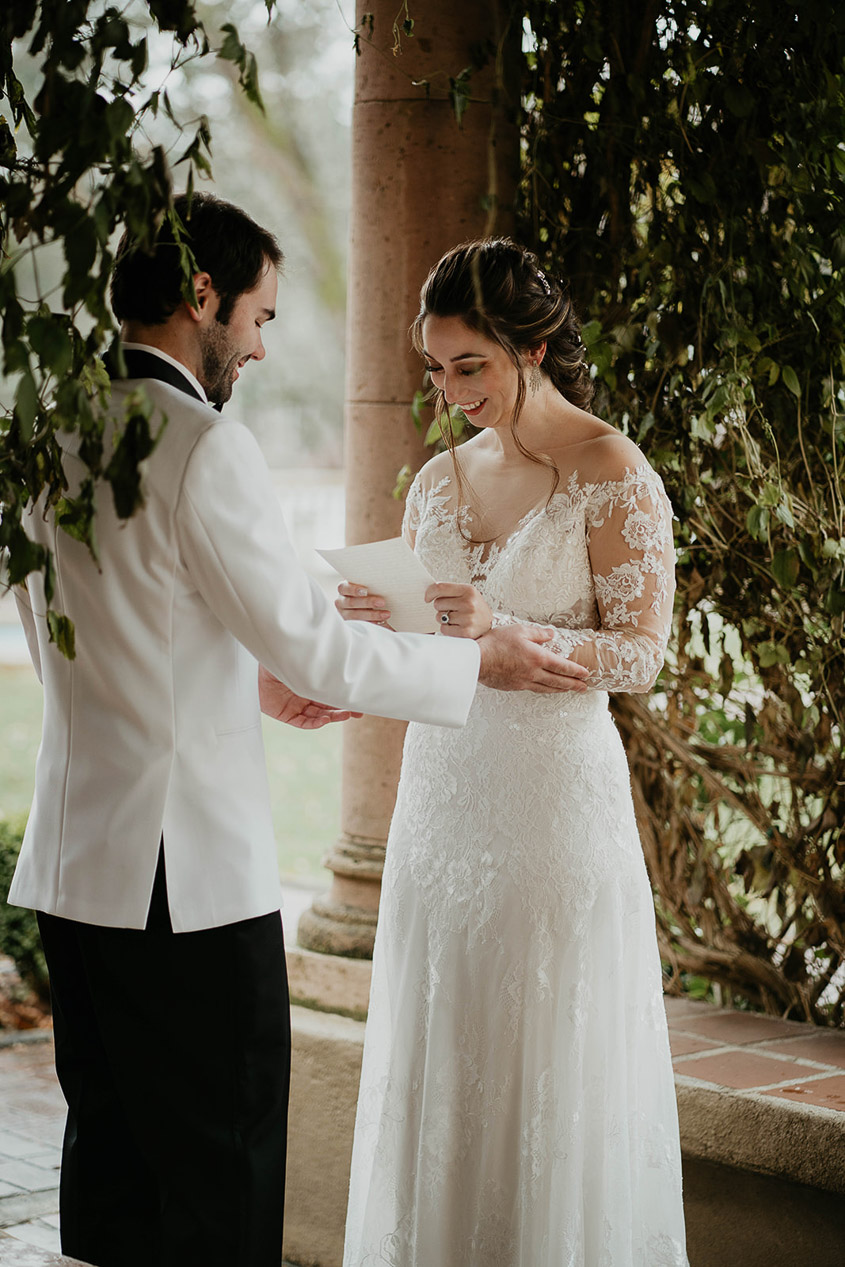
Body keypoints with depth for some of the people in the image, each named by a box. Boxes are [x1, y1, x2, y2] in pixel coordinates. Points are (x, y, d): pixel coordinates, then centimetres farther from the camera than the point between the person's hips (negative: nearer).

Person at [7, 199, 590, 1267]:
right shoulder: (203, 447, -16)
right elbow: (312, 646, -14)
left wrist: (254, 680, 24)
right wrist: (481, 660, -1)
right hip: (187, 868, -8)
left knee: (112, 1155, 16)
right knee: (218, 1177, 2)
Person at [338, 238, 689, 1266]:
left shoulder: (613, 475, -6)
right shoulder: (439, 480, 12)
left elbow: (638, 653, -9)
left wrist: (500, 629, -22)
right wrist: (374, 630, -5)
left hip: (557, 794, -6)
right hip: (441, 790, 6)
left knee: (548, 1067, 0)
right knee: (438, 1066, 8)